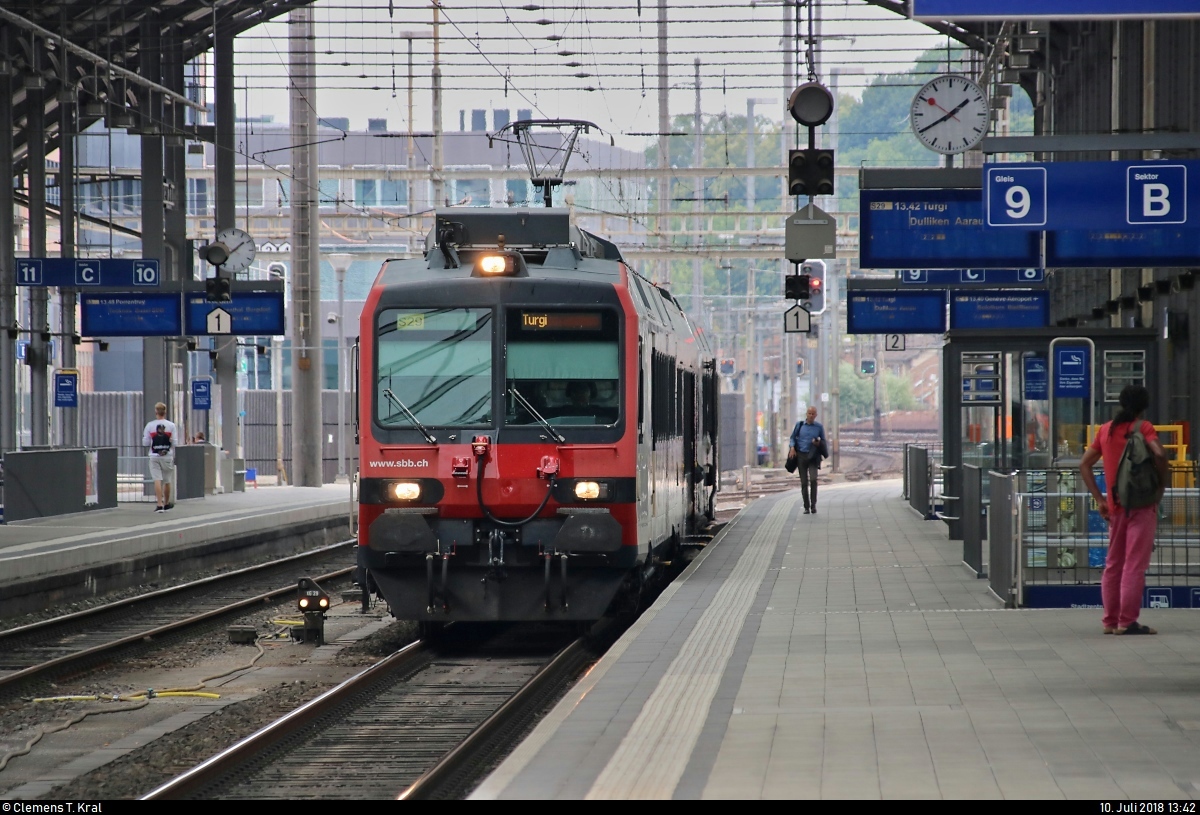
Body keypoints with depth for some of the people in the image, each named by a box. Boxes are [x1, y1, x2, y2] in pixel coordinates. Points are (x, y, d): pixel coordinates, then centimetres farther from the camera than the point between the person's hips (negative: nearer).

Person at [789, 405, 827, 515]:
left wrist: (818, 443, -10)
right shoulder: (799, 425, 6)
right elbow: (793, 437, 14)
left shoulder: (819, 427, 4)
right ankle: (806, 507, 9)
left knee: (813, 479, -19)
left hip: (813, 457, -1)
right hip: (801, 456, 1)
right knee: (804, 482, 2)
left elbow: (823, 442, 12)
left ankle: (813, 505, -10)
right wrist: (792, 447, -4)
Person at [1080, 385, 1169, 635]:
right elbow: (1159, 454, -24)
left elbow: (1084, 464, 12)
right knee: (1135, 565, -5)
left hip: (1114, 507, 6)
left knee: (1113, 565, 14)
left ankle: (1110, 620, 14)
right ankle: (1127, 621, -8)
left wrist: (1099, 499, 9)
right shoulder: (1143, 427, -6)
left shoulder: (1105, 429, 11)